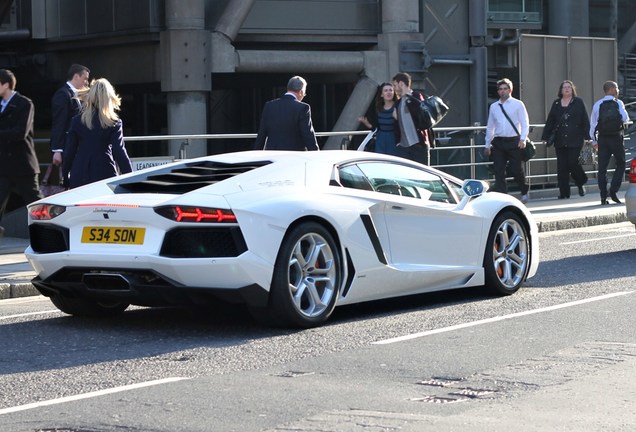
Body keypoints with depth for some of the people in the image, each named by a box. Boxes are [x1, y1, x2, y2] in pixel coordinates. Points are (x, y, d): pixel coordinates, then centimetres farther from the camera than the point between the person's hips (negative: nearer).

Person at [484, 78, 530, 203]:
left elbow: (524, 124, -1)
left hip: (514, 141, -3)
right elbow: (490, 127, 17)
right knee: (499, 172, -3)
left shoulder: (518, 104, 3)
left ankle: (524, 193, 23)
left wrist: (523, 139, -14)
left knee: (517, 170, -1)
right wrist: (487, 145, 15)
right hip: (498, 142, 3)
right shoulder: (493, 106, 13)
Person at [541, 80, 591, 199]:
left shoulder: (578, 102, 4)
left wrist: (587, 136, -5)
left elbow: (585, 121, 1)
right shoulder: (556, 104, 13)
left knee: (573, 163, -9)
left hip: (575, 140, -3)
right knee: (562, 167, 1)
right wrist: (545, 137, 9)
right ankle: (564, 192, 5)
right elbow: (550, 121, 14)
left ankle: (581, 184, 19)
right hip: (560, 140, 3)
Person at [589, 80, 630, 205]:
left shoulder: (597, 105, 6)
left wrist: (594, 141, 14)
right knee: (620, 165, 8)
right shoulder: (618, 103, -4)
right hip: (616, 137, -3)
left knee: (602, 167, 4)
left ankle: (603, 197, 1)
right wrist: (621, 120, 8)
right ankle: (613, 191, -8)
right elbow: (625, 118, -16)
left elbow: (593, 124, 6)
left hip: (602, 138, 3)